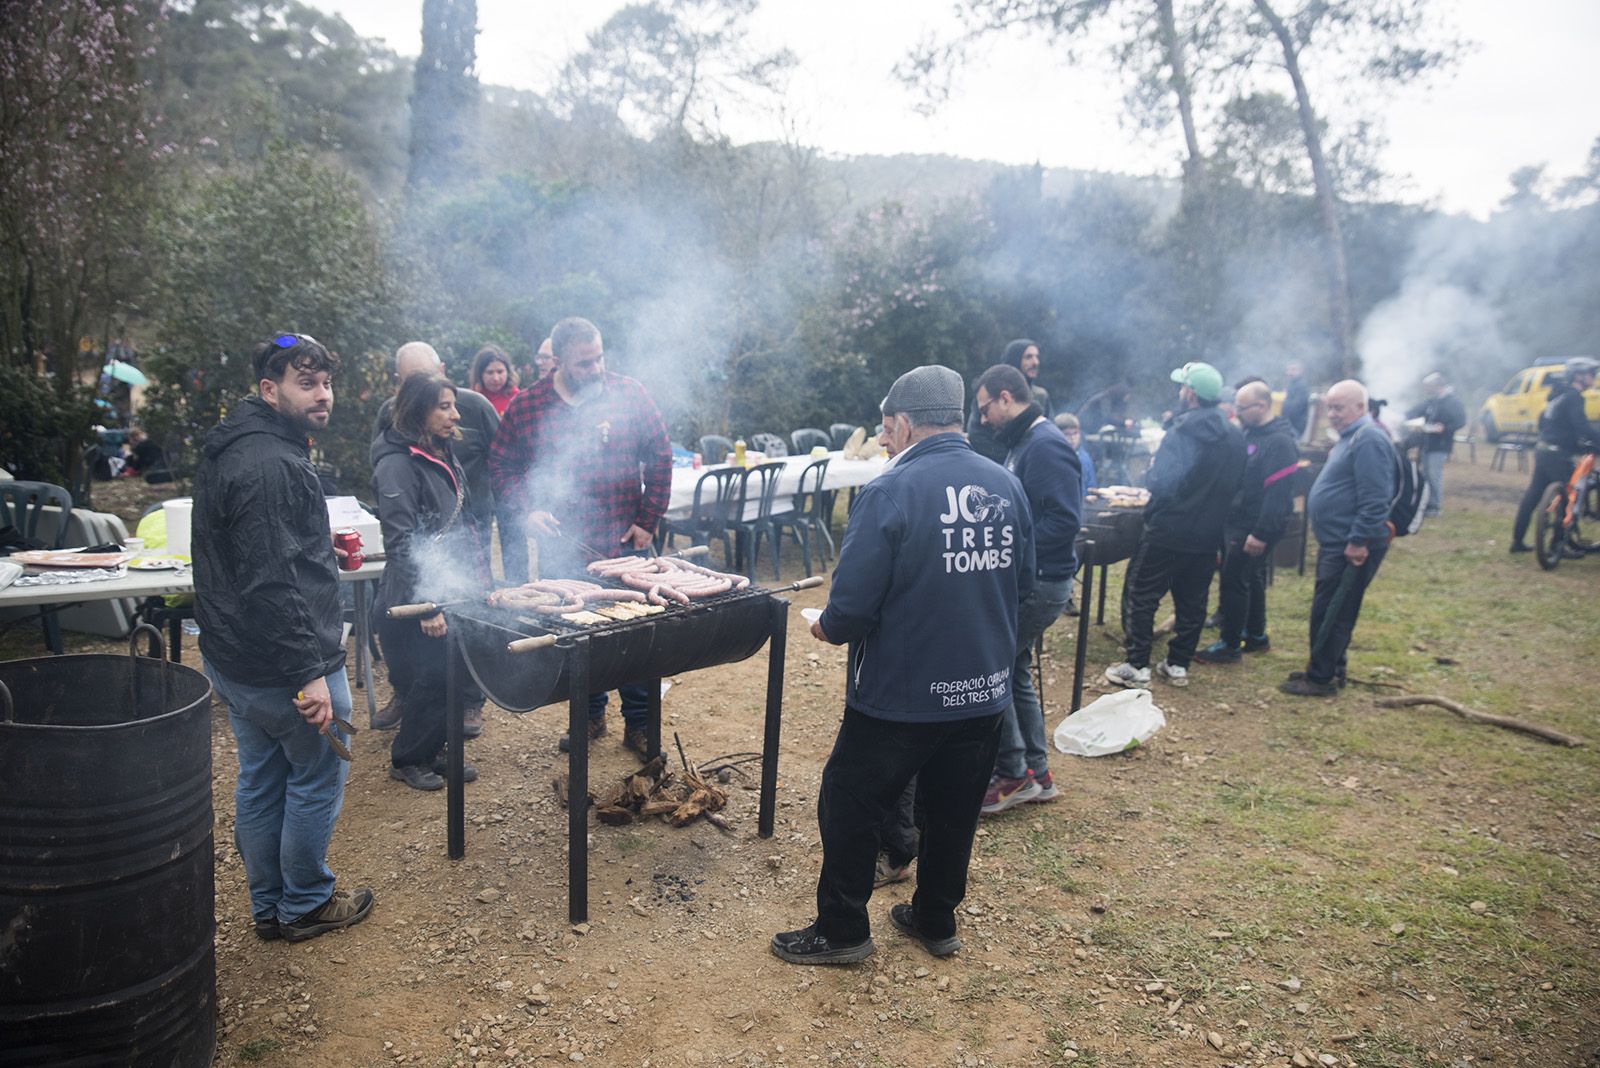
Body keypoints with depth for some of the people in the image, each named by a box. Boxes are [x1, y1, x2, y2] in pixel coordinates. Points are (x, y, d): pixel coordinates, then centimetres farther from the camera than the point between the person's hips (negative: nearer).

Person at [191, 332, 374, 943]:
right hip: (284, 662, -10)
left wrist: (321, 548, 20)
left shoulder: (235, 451, 11)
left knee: (259, 782, 18)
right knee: (318, 778, 7)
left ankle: (268, 906, 32)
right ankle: (305, 905, 23)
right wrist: (308, 674, -26)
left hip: (232, 658, 10)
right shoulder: (271, 466, -23)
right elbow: (271, 583, -28)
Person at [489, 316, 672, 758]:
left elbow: (659, 458, 3)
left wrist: (648, 521, -1)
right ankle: (590, 716, 30)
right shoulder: (525, 405, -2)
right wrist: (528, 509, -8)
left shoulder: (629, 394, -2)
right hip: (561, 548, 1)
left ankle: (639, 724, 18)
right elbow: (501, 465, 7)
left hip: (624, 544, -1)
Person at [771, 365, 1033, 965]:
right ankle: (936, 922, 38)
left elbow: (853, 604, -20)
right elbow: (1022, 583, 9)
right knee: (953, 814, 21)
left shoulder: (889, 493, -19)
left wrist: (830, 628, 1)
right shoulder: (1007, 487, -2)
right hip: (986, 690, 6)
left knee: (849, 807, 13)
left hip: (900, 695, -6)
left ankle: (840, 931, 26)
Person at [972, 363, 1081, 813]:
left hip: (1039, 583, -10)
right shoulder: (1023, 442, 14)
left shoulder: (1046, 446, -18)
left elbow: (1065, 520, -25)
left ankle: (1013, 775, 8)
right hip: (1025, 579, 10)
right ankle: (1036, 774, 28)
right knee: (1014, 672, 17)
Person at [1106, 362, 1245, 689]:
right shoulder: (1235, 436, 5)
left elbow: (1161, 484, -23)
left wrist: (1151, 469, -4)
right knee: (1192, 601, 14)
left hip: (1168, 531, -7)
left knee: (1143, 596, 3)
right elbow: (1235, 485, 14)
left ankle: (1137, 667, 4)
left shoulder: (1183, 432, -18)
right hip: (1208, 537, 7)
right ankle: (1179, 665, 21)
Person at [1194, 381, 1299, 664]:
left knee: (1234, 581, -5)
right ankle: (1256, 636, 32)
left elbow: (1278, 494, -24)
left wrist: (1261, 534, -26)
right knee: (1251, 579, 18)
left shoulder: (1279, 442, -19)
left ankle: (1230, 645, 4)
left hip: (1254, 528, -10)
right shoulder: (1250, 434, 12)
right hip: (1237, 522, 10)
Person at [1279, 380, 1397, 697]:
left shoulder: (1369, 439, -18)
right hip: (1336, 542, 11)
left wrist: (1359, 540, -24)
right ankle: (1329, 670, 29)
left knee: (1330, 612, -3)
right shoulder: (1351, 437, 16)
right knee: (1329, 610, 18)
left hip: (1352, 547, -11)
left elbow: (1374, 498, -25)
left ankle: (1321, 679, 6)